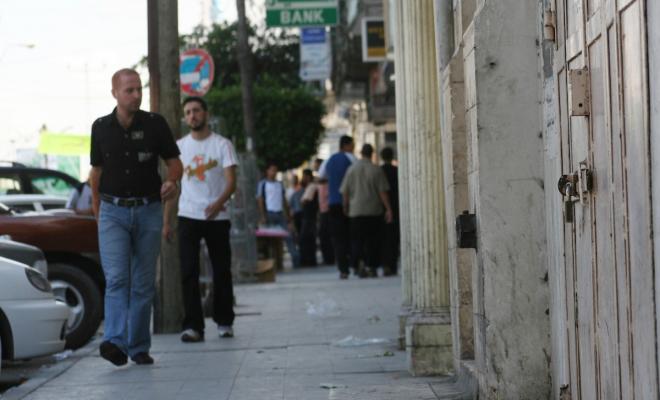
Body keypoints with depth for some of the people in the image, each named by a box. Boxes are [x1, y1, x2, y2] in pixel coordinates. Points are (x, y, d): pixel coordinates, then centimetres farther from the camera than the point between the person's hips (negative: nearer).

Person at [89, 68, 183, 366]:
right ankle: (115, 342, -27)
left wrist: (171, 181, -18)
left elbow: (174, 162, 4)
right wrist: (96, 207, 15)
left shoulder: (155, 124, -1)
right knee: (116, 278, -16)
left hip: (148, 211, 0)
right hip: (113, 213, 0)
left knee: (143, 283, 5)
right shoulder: (101, 128, 3)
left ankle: (138, 347, 13)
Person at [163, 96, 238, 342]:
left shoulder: (222, 145, 0)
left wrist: (218, 203, -28)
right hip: (188, 216, 1)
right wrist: (166, 221, 5)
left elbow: (231, 182, -8)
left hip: (217, 217, -1)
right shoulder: (179, 146, 9)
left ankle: (224, 322, 20)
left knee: (221, 271, 6)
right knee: (189, 273, -7)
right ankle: (192, 326, -8)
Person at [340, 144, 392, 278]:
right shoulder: (376, 170, -4)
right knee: (372, 240, 8)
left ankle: (358, 266, -10)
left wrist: (346, 209, 14)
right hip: (374, 211, -1)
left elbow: (345, 192, 3)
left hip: (356, 211, 1)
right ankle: (371, 267, 7)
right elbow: (383, 192, -6)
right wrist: (388, 209, -1)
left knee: (357, 240, 4)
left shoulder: (351, 170, 1)